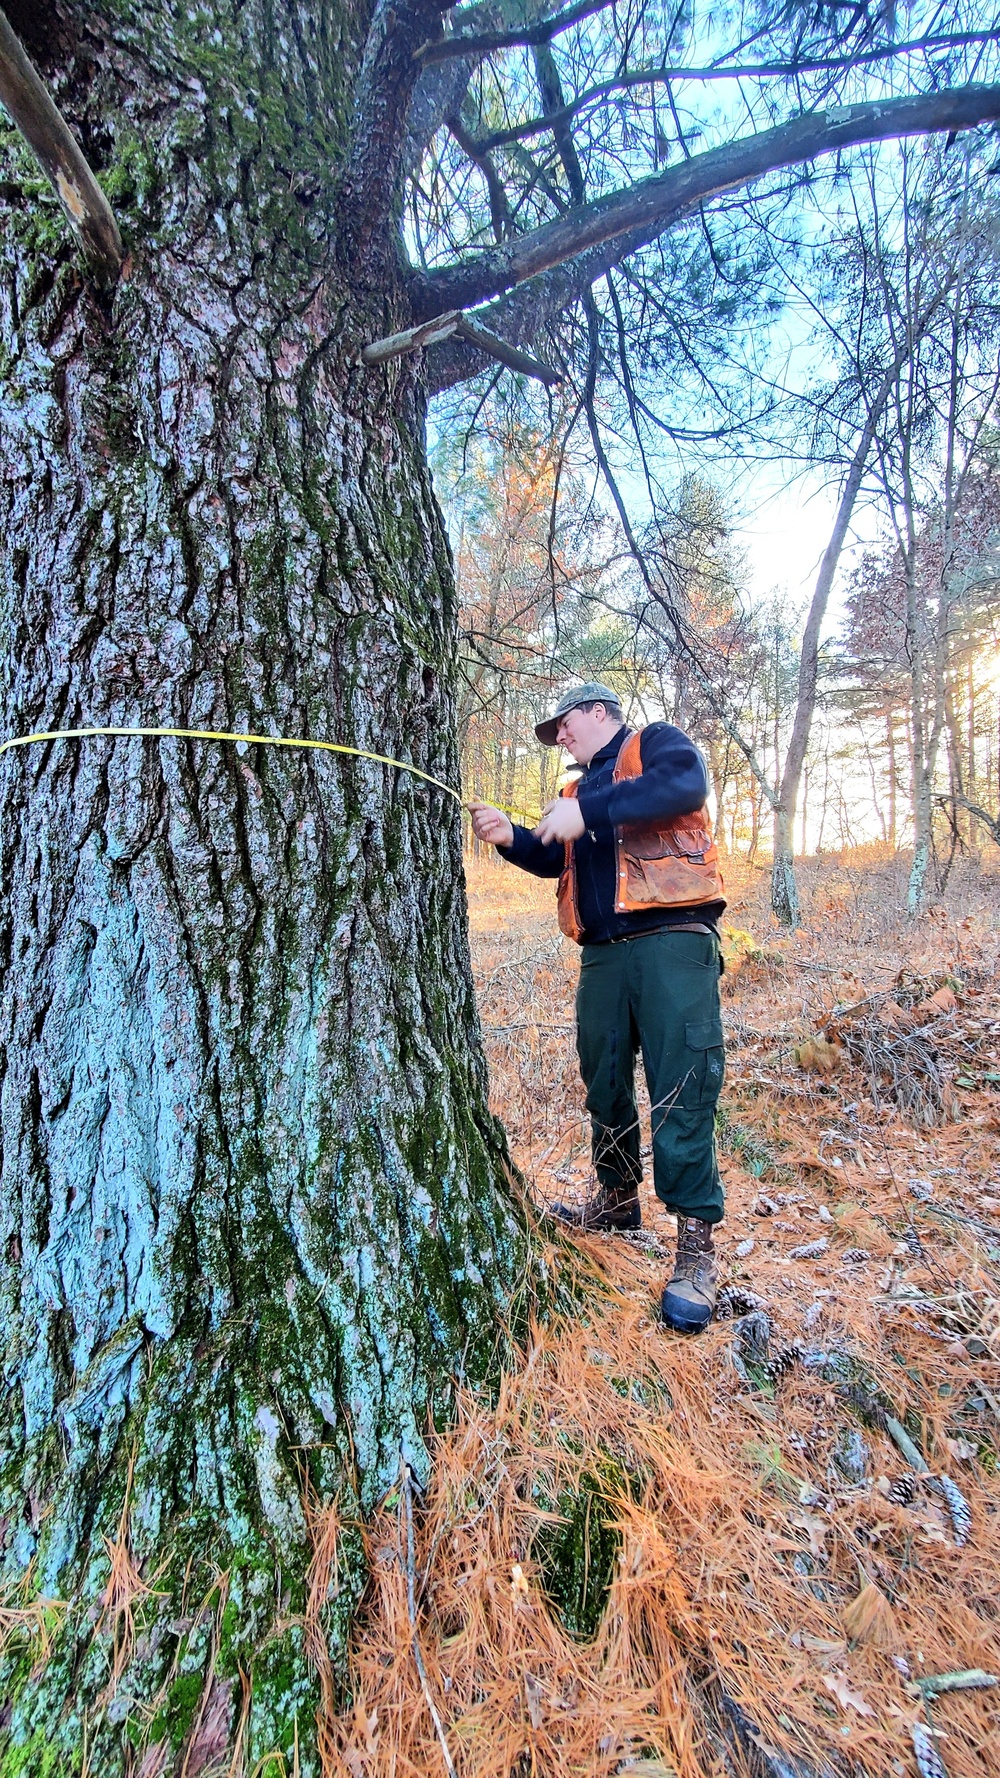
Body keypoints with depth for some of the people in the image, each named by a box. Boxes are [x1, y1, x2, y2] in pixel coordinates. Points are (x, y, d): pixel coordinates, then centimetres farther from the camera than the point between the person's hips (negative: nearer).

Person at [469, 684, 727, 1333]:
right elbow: (554, 859, 22)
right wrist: (510, 836, 2)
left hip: (672, 942, -7)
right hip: (603, 954, 8)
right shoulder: (582, 787, 28)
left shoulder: (655, 743, 6)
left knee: (681, 1093, -9)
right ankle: (618, 1198, 33)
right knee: (605, 1084, 14)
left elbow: (685, 784, -17)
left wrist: (588, 812, -21)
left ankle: (698, 1245, 0)